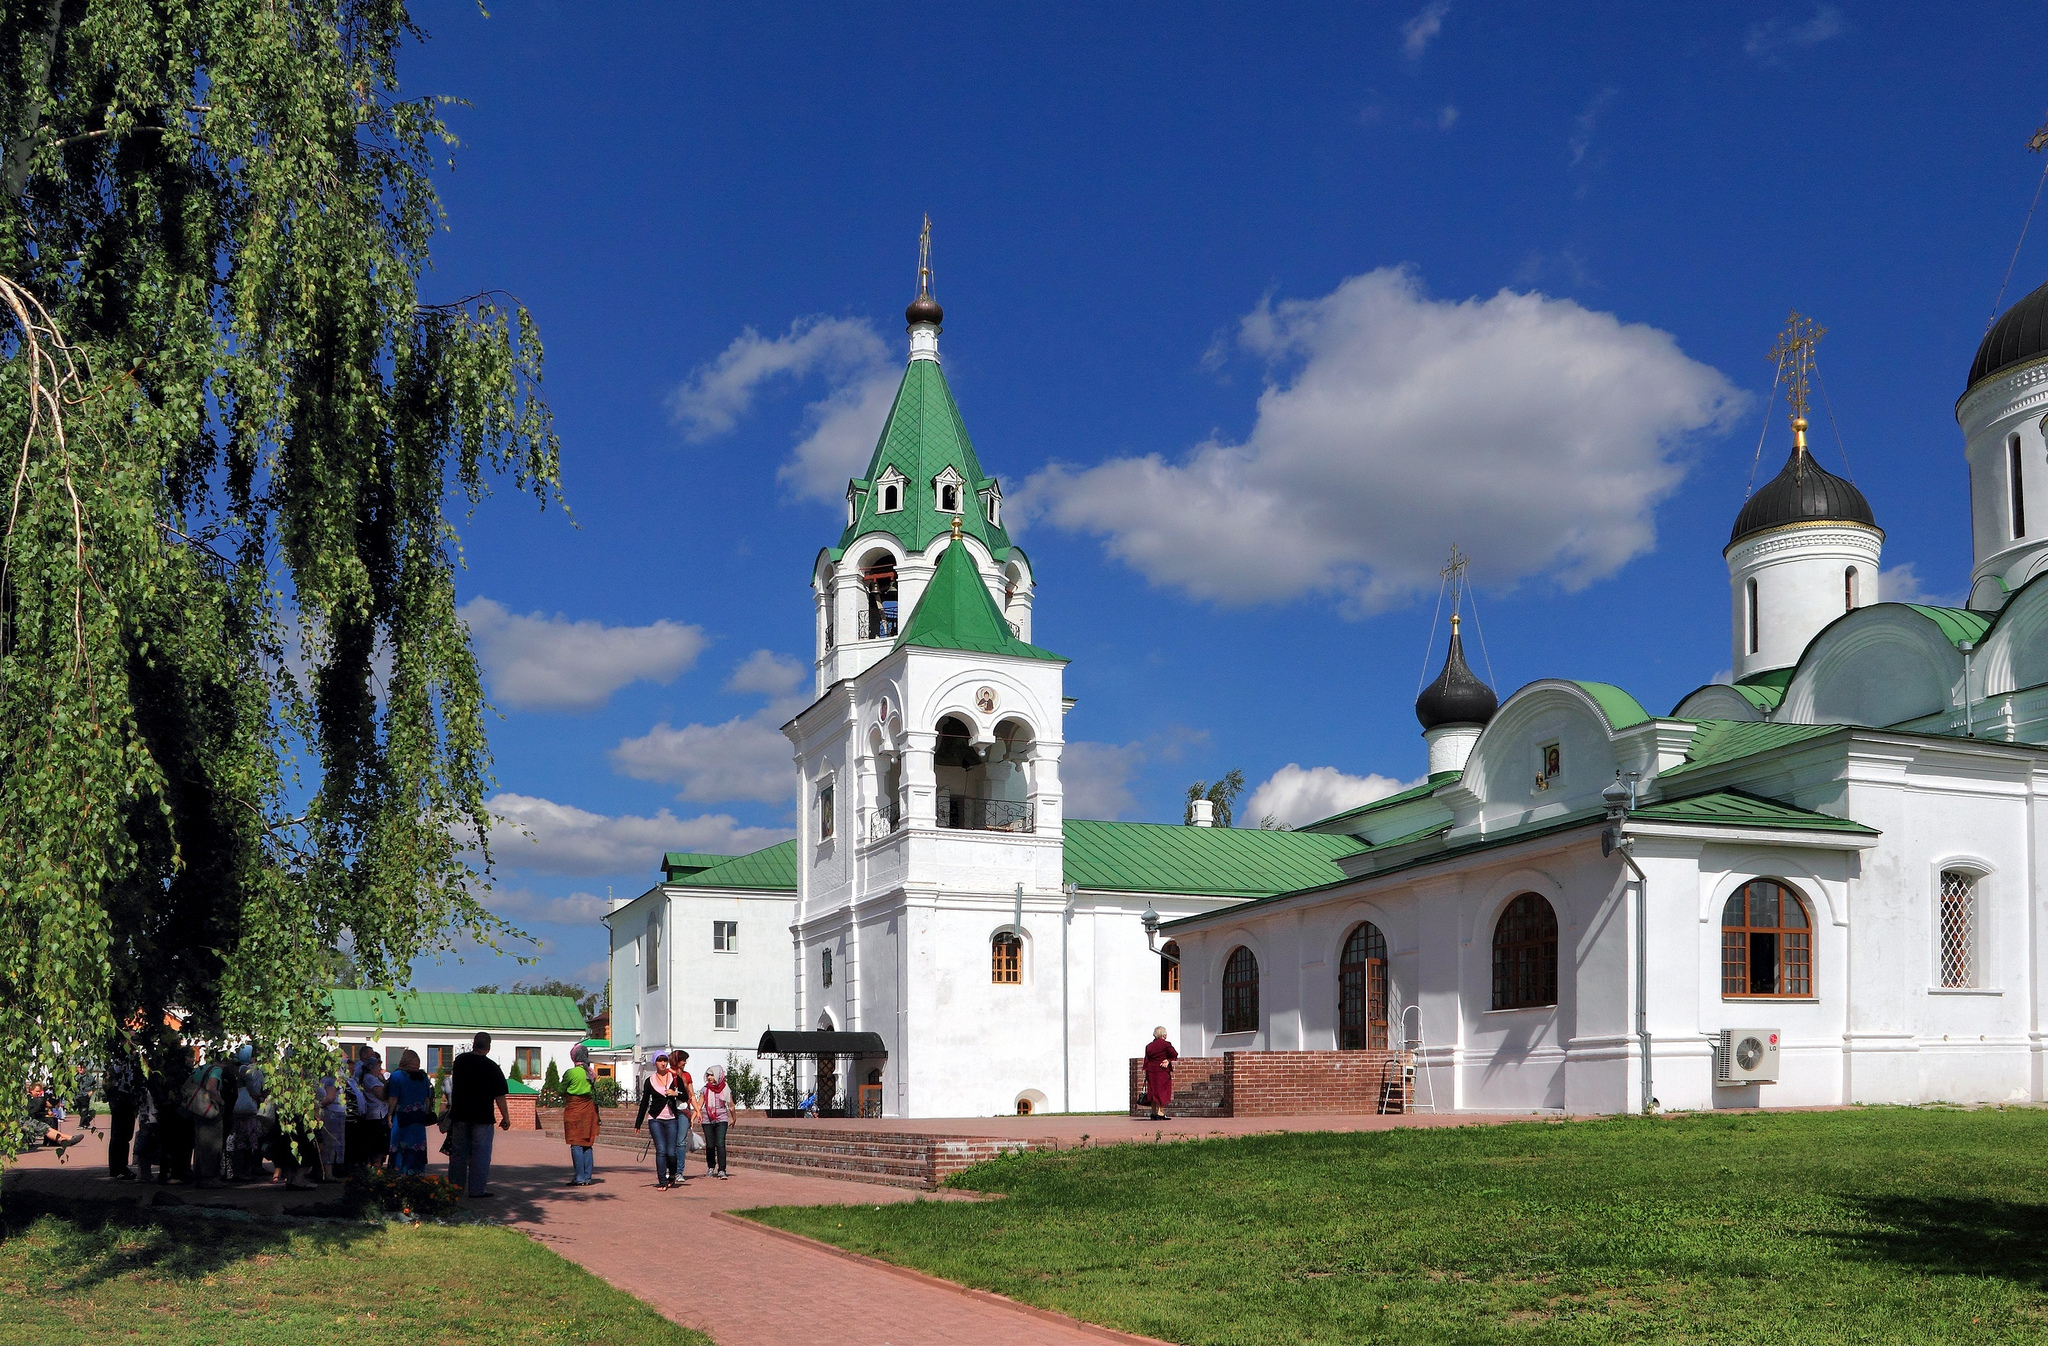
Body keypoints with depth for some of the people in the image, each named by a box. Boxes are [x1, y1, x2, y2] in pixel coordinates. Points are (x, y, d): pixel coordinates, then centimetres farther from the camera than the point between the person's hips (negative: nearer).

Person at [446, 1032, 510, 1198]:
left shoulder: (460, 1061, 2)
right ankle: (477, 1189, -1)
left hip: (459, 1114, 4)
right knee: (480, 1153, 1)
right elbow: (499, 1096, -11)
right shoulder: (491, 1066, -11)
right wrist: (506, 1118, -5)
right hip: (482, 1116, -4)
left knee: (458, 1152, 13)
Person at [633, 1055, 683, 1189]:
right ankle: (662, 1182, -3)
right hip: (655, 1119, 0)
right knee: (661, 1150, -11)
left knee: (671, 1152, -4)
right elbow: (644, 1103, 12)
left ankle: (673, 1174, 24)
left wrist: (676, 1094, -13)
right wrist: (638, 1123, 13)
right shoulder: (649, 1081, 5)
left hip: (671, 1119, 0)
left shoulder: (675, 1078, 5)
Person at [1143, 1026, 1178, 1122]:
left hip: (1151, 1071, 5)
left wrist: (1145, 1075, 11)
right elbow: (1175, 1055, -17)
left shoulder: (1148, 1046, 10)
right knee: (1162, 1092, -1)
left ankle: (1153, 1113, 13)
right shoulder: (1166, 1044, -5)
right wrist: (1168, 1061, -2)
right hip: (1162, 1071, -5)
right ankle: (1160, 1113, -7)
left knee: (1153, 1092, 10)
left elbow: (1146, 1061, 9)